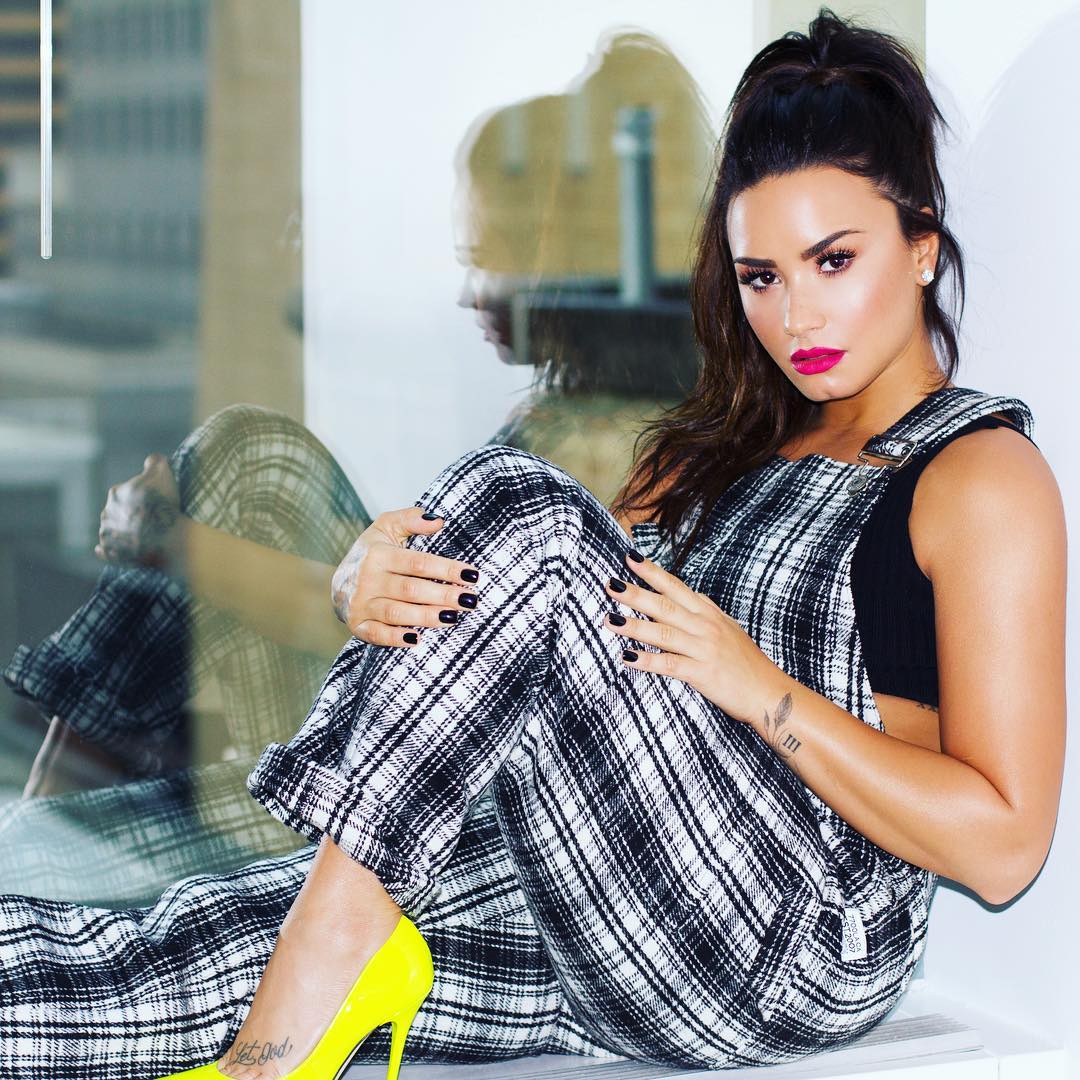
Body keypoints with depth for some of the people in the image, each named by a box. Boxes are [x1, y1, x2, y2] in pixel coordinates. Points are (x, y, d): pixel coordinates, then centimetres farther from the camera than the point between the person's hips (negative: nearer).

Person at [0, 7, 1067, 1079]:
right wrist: (376, 591, -11)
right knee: (205, 938, -15)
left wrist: (758, 686, -16)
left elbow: (1002, 845, -9)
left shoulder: (984, 477, 0)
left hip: (800, 953, -7)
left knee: (516, 515, -22)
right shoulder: (728, 450, 22)